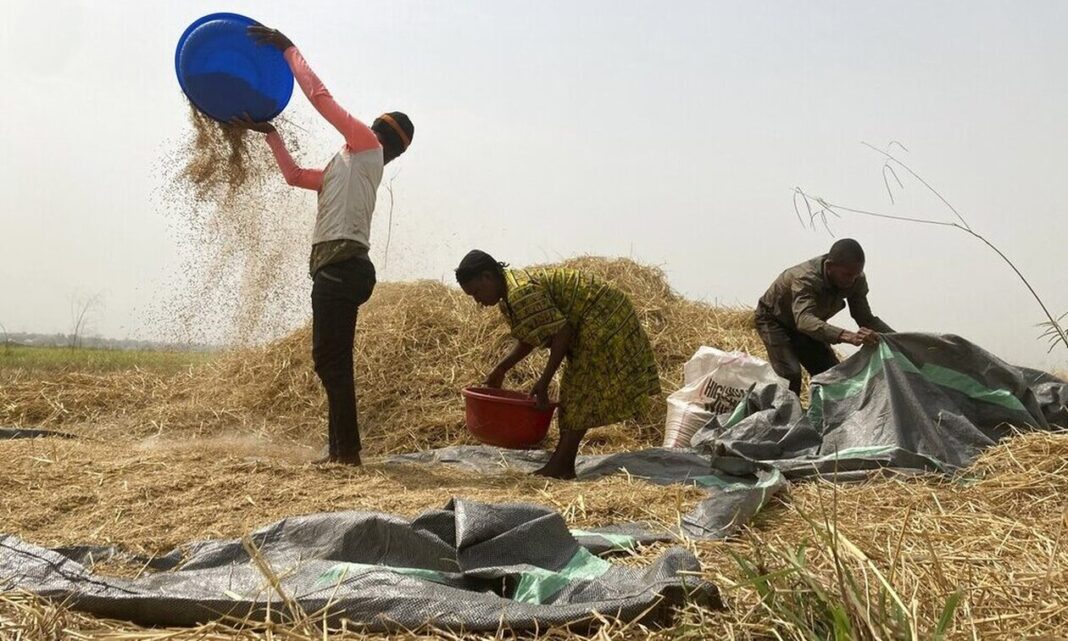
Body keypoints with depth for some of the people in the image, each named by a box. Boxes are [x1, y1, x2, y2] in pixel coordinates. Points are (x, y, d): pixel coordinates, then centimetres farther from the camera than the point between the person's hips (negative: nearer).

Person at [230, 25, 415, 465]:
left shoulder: (367, 146, 3)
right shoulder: (349, 166, 28)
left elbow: (320, 95, 0)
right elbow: (295, 176, 35)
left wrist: (288, 49, 10)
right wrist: (268, 132, 34)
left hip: (342, 267, -10)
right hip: (337, 268, 10)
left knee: (331, 361, -12)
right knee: (331, 361, 9)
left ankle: (347, 449, -11)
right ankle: (342, 448, 12)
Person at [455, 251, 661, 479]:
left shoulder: (522, 293, -25)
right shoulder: (511, 294, 7)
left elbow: (561, 332, -27)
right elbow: (531, 338, 18)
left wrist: (544, 382, -22)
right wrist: (501, 370, 16)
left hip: (602, 321, -11)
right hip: (595, 322, 11)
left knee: (581, 395, -8)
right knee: (575, 393, 10)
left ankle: (559, 467, -5)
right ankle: (563, 465, 14)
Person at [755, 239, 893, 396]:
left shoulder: (856, 280, -20)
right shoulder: (805, 278, -41)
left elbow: (866, 318, -13)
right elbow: (804, 320, -57)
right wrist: (848, 336, -72)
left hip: (805, 326, 7)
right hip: (773, 320, -7)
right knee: (791, 375, -26)